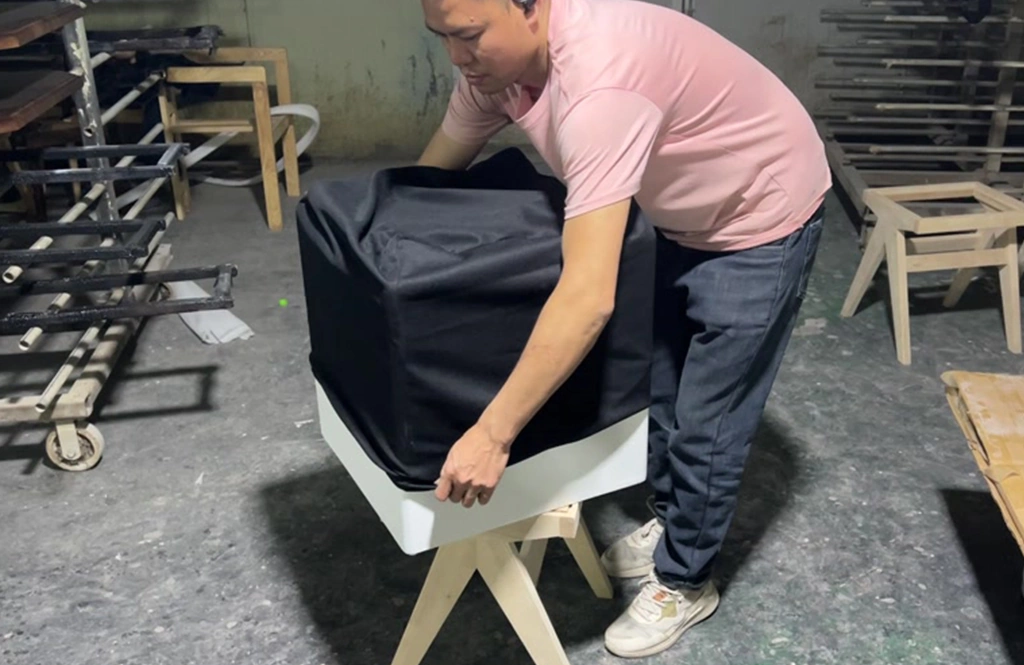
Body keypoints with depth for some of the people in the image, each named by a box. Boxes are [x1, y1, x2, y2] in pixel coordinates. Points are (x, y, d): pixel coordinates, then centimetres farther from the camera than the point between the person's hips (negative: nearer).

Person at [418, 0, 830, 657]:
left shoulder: (598, 80, -41)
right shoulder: (497, 60, -14)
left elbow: (589, 298, -47)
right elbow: (430, 177, 1)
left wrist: (493, 433, -44)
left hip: (759, 222, -8)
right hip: (678, 217, 8)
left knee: (706, 420, 1)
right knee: (657, 386, 19)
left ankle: (685, 582, 24)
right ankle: (672, 520, 43)